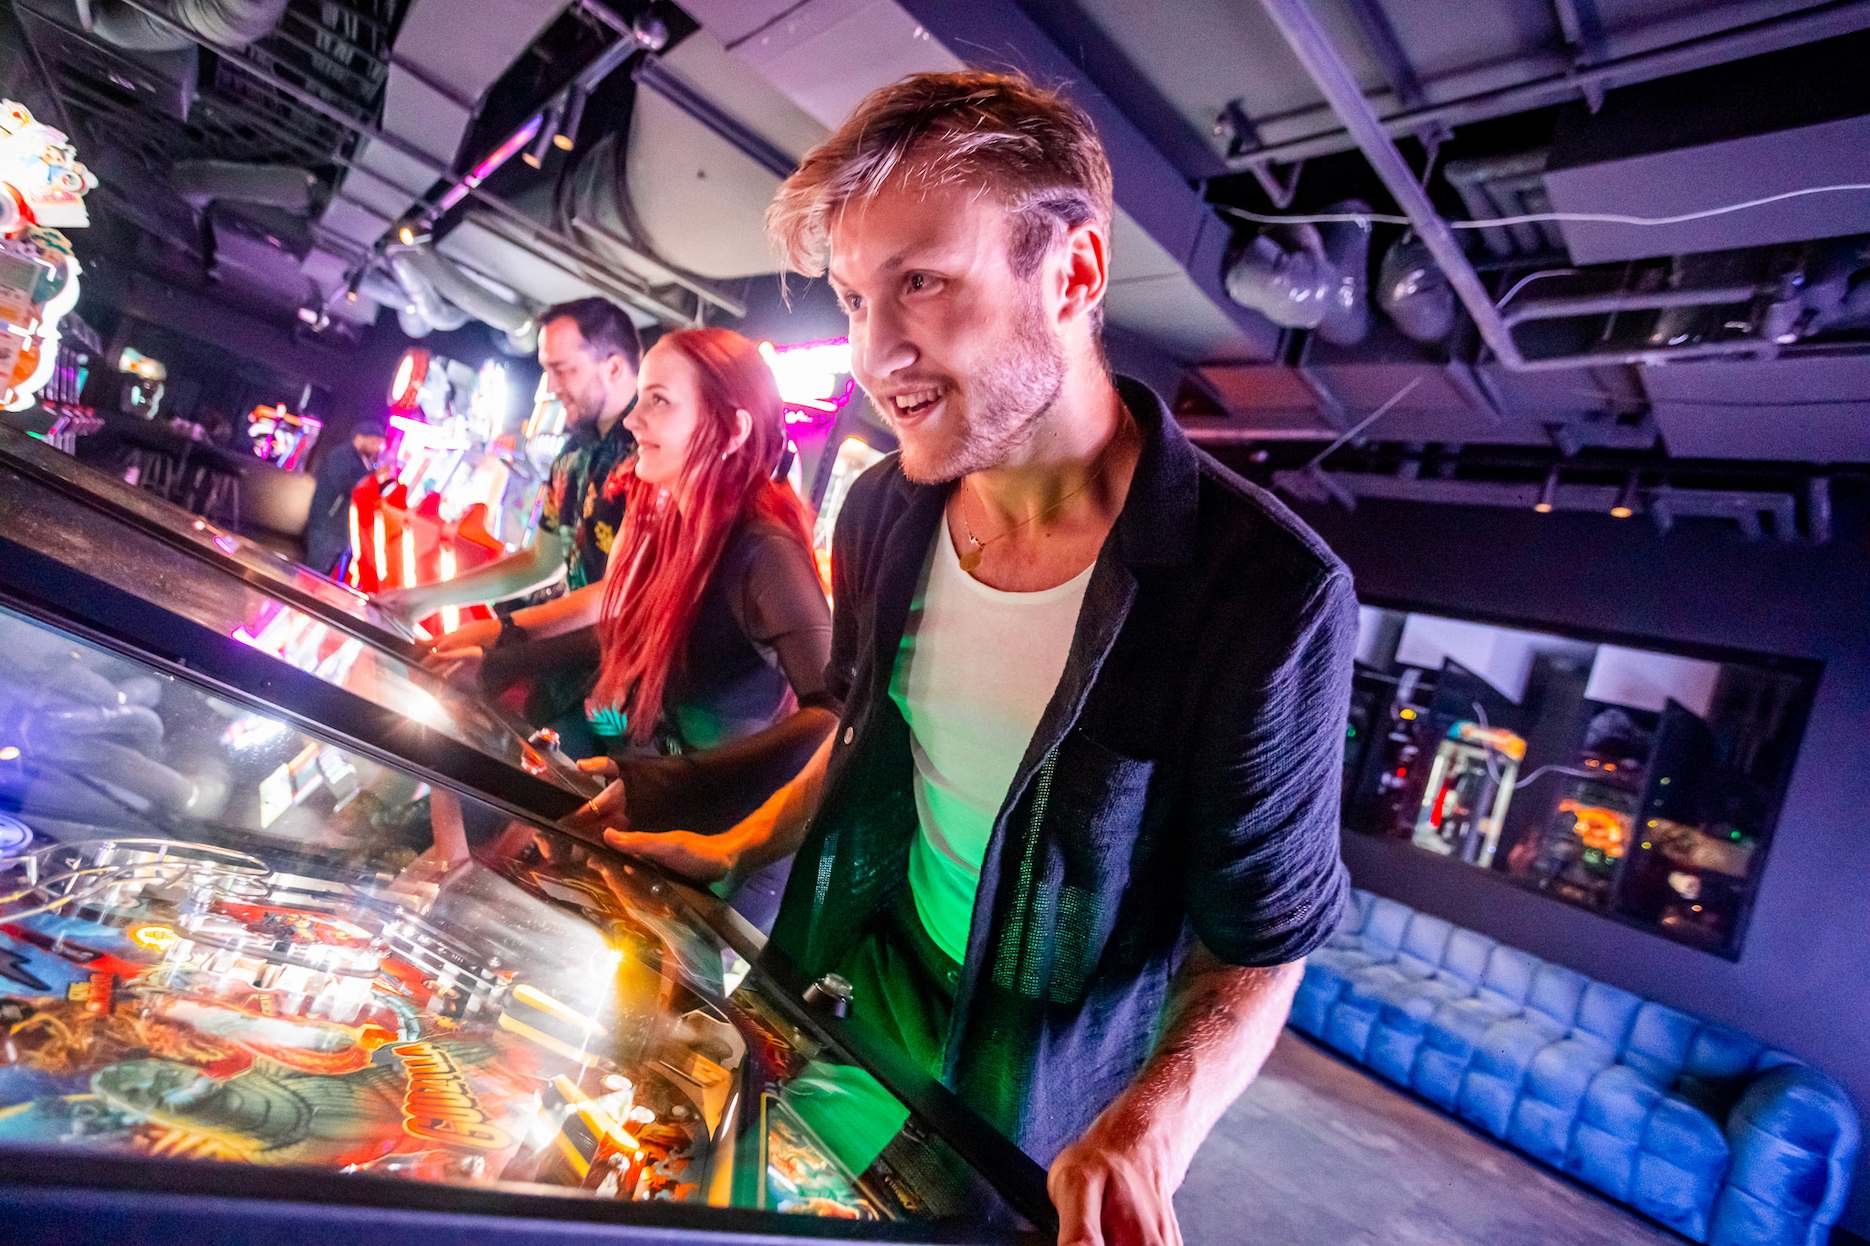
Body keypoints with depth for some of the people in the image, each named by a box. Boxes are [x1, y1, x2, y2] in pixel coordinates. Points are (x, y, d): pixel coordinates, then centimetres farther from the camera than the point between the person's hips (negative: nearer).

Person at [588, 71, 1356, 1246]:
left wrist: (1147, 1131, -31)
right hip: (838, 1015, 5)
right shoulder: (884, 510, -9)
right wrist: (739, 849, 3)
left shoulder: (1264, 595, -27)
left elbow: (1264, 939, -17)